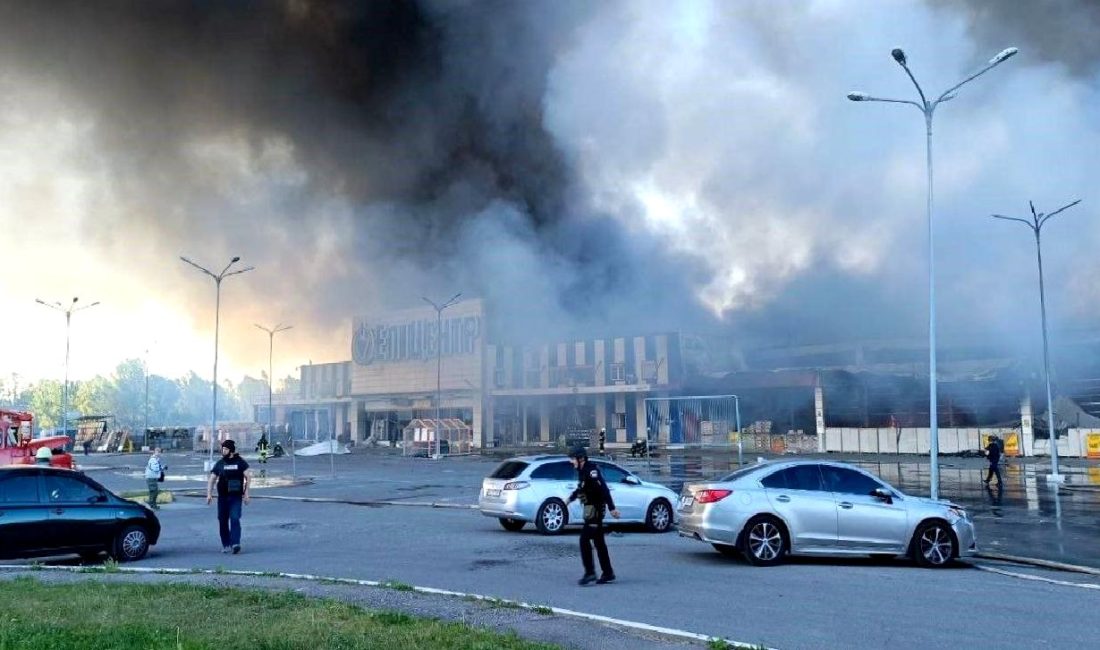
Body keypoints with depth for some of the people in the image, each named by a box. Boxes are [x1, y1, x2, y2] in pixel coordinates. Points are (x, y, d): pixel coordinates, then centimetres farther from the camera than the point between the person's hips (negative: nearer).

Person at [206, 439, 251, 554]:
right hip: (222, 497, 3)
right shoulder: (219, 464, 9)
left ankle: (235, 543, -21)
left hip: (236, 497, -3)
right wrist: (209, 494, -2)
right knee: (222, 521, 5)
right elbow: (211, 480, 11)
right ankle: (226, 545, 17)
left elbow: (248, 477, 1)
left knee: (235, 519, -16)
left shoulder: (240, 462, 2)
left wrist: (246, 493, -5)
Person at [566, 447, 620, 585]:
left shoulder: (591, 470, -18)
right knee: (599, 542, 12)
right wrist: (571, 498, 40)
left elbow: (603, 489, -24)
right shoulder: (582, 471, 11)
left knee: (584, 540, -10)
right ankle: (608, 573, 18)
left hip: (595, 509, -10)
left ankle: (590, 572, -6)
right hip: (590, 509, 10)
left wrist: (611, 508, -27)